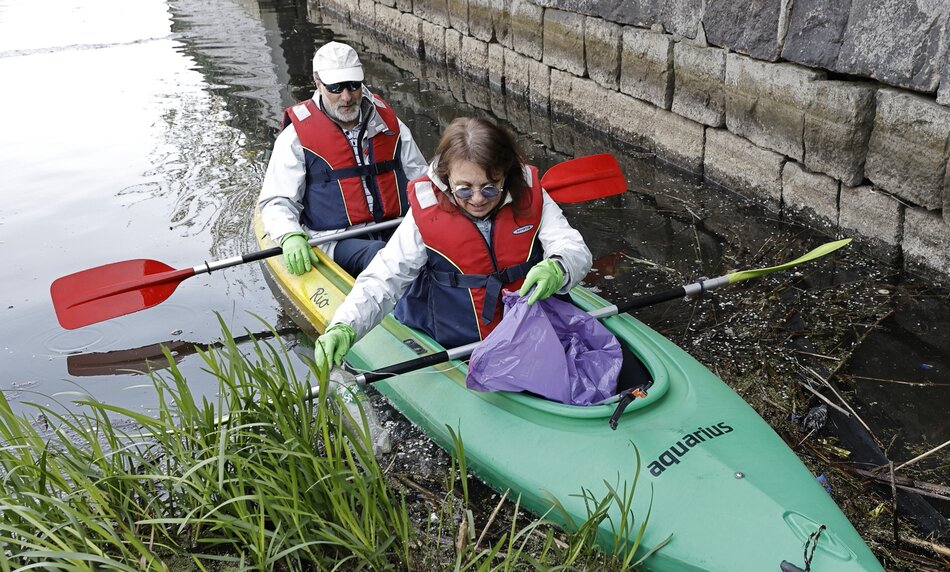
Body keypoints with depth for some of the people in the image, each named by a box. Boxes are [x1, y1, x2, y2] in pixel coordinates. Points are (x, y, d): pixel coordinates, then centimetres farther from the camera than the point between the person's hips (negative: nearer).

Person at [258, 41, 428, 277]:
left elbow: (420, 177, 25)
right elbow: (277, 202, 3)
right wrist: (290, 237, -18)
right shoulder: (297, 136, 3)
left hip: (394, 231, 3)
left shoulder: (388, 123, 16)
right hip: (337, 241, -3)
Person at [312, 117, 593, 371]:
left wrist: (556, 269, -35)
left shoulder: (530, 198, -4)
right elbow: (382, 279, -14)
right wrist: (343, 327, -31)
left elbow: (575, 249, -9)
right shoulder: (425, 215, -10)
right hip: (450, 349, 0)